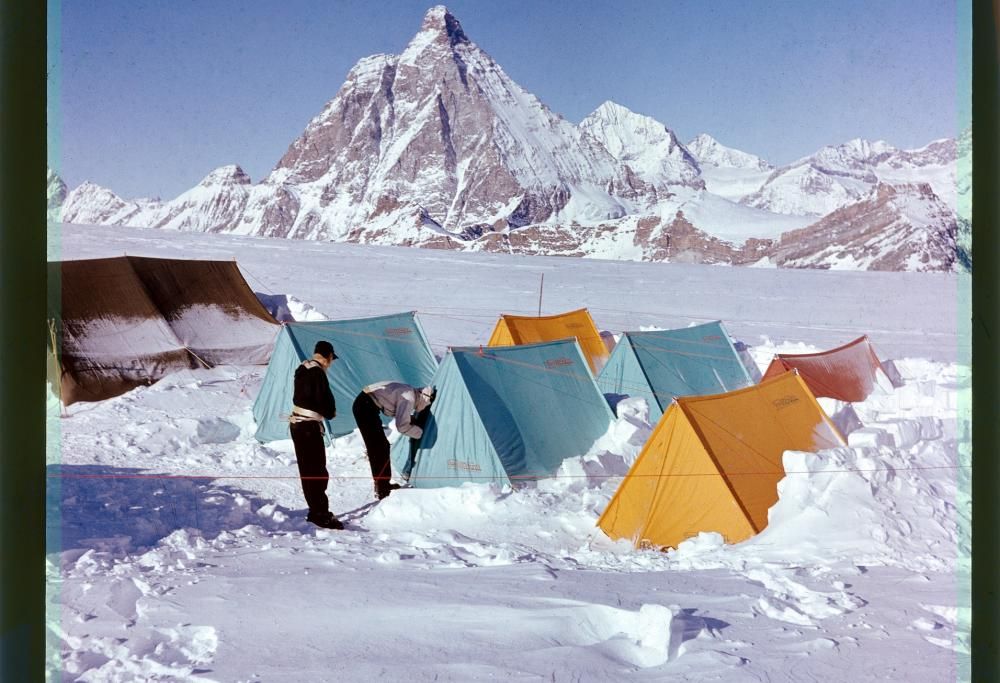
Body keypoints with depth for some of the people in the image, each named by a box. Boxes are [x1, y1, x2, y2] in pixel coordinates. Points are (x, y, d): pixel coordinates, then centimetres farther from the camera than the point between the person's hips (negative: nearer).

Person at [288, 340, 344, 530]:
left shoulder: (302, 369, 9)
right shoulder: (317, 373, -18)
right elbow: (324, 400, -18)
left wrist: (326, 411, 4)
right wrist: (331, 413, 4)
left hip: (297, 423, 9)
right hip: (309, 427, -9)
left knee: (308, 471, 14)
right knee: (318, 472, -6)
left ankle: (315, 512, 22)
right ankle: (321, 515, -4)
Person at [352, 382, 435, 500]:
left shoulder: (410, 393, 11)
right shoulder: (409, 398, -18)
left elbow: (403, 418, 26)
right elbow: (402, 426, -21)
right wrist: (421, 432, -8)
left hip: (367, 406, 10)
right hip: (365, 406, -10)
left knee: (381, 446, 16)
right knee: (378, 448, -8)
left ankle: (383, 484, 25)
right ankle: (382, 490, -6)